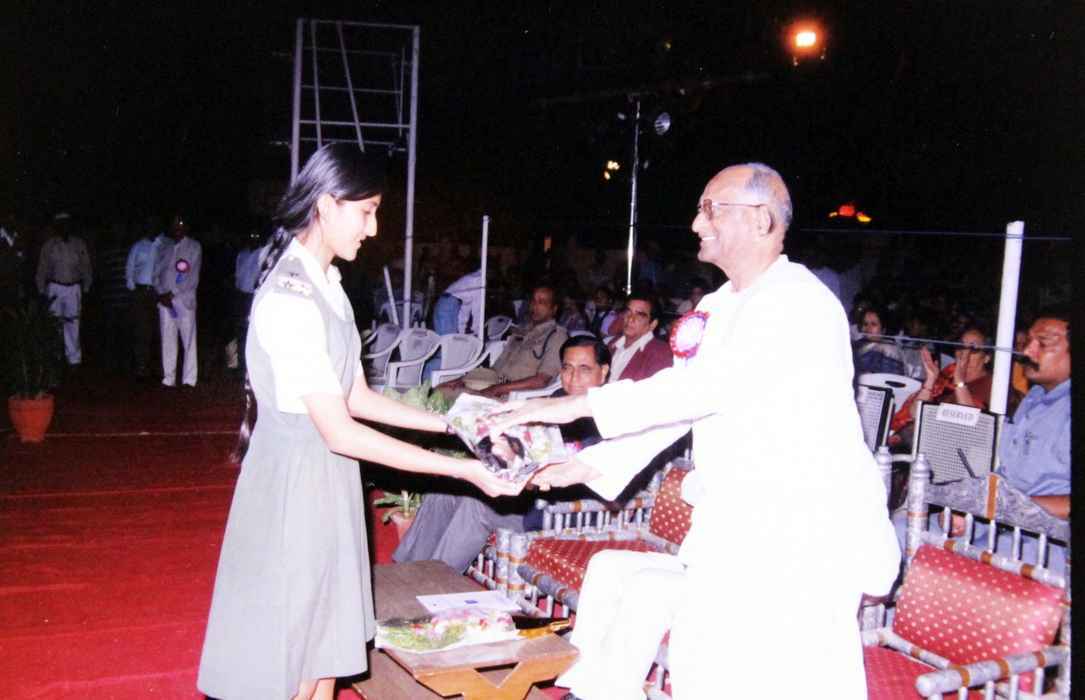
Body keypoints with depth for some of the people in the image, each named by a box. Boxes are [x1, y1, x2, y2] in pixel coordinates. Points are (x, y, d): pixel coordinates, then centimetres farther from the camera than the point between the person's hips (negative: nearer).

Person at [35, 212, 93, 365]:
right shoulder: (49, 245, 1)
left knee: (73, 324, -1)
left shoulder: (79, 244, 4)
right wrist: (41, 290, 3)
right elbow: (42, 268, 5)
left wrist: (86, 288, 4)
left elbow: (85, 267, 8)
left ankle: (74, 358, 3)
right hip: (55, 288, 0)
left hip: (74, 288, 1)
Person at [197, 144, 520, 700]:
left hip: (328, 479, 9)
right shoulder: (289, 299, -22)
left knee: (324, 650, 17)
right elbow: (339, 431, -25)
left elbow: (358, 398, 10)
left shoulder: (326, 285, 8)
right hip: (294, 481, -9)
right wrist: (462, 469, -25)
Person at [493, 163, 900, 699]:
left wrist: (576, 405, -25)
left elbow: (708, 385, -26)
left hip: (807, 539, -8)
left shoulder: (799, 303, -15)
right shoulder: (717, 308, 14)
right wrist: (584, 467, 6)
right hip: (733, 530, 8)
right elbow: (679, 401, 15)